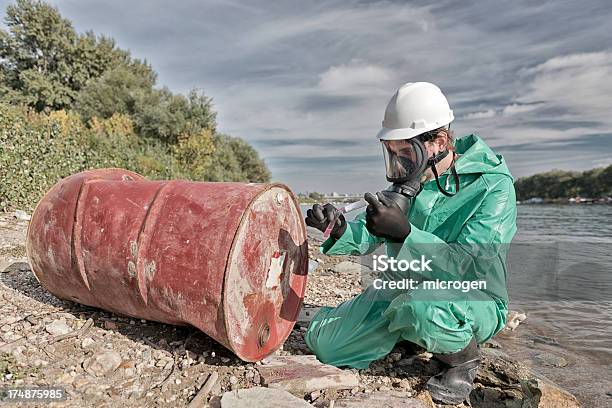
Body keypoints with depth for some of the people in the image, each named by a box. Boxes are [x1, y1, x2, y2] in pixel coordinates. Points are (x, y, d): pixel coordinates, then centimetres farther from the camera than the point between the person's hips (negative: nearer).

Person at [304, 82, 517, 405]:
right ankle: (409, 331, 19)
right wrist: (340, 230, -20)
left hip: (471, 301, -5)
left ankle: (462, 359, -5)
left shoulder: (493, 185, -18)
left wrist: (403, 232, -40)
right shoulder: (410, 180, 1)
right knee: (323, 343, -2)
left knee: (423, 306, -42)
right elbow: (369, 236, 2)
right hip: (400, 289, 6)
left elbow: (471, 267, -29)